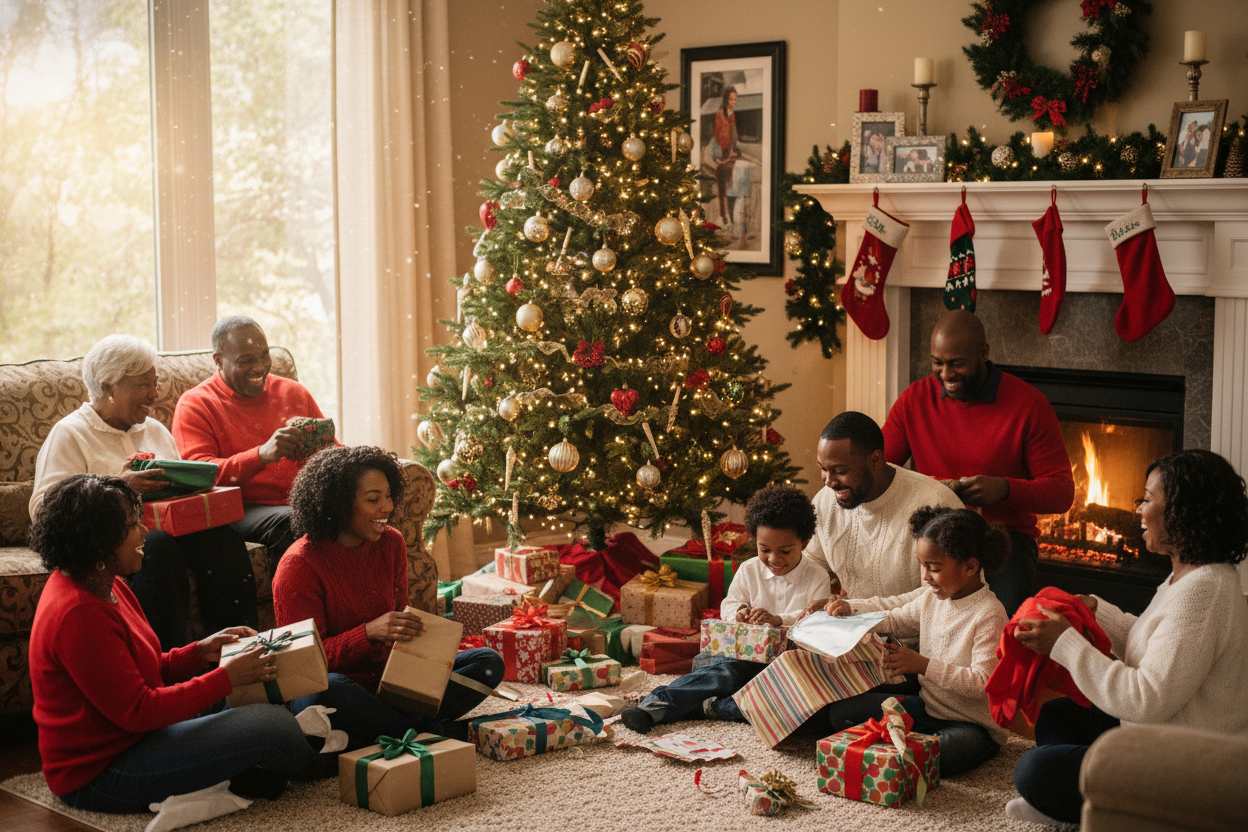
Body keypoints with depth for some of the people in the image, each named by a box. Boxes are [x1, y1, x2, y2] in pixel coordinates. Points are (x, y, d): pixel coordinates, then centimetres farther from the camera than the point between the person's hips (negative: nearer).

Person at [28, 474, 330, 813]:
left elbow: (146, 671, 16)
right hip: (99, 773, -11)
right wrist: (226, 678, -19)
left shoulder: (103, 585, 7)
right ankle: (319, 767, 17)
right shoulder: (78, 615, -26)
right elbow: (137, 711, -25)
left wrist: (200, 651, 0)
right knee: (272, 724, -14)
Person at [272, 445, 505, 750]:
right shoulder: (299, 565, -14)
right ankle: (430, 731, -27)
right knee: (325, 691, -42)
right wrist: (369, 633, -30)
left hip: (389, 678, 7)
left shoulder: (391, 543, 4)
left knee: (489, 662, -5)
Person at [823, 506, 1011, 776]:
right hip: (928, 709, 7)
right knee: (840, 711, -3)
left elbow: (981, 683, -25)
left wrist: (923, 665, -28)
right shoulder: (933, 599, 4)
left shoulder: (989, 615, -20)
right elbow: (894, 621, 21)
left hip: (974, 726, -7)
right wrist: (850, 609, 6)